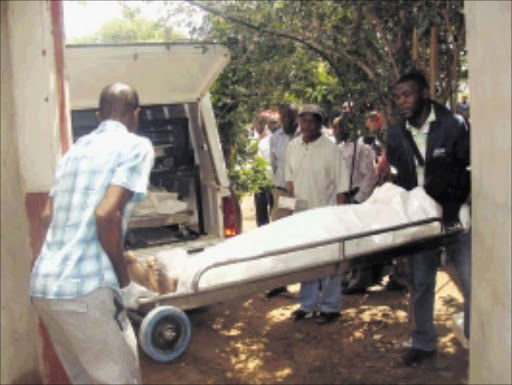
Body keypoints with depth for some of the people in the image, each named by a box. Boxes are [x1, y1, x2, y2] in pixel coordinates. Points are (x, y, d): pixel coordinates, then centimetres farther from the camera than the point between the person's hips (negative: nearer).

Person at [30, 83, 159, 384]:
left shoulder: (75, 150, 18)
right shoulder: (136, 146, -3)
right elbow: (106, 214, -17)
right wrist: (125, 283, -7)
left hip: (43, 285, 8)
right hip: (86, 290, -8)